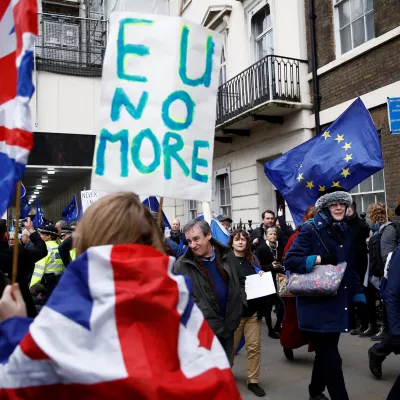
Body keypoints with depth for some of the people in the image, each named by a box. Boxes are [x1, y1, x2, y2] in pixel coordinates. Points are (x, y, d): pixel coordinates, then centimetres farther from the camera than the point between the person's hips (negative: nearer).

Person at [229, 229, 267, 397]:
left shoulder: (253, 260, 9)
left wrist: (262, 276, -3)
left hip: (253, 309, 3)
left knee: (254, 346, 3)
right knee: (230, 346, 10)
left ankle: (253, 381, 17)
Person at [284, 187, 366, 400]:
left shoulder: (345, 232, 12)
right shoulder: (311, 229, -10)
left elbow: (352, 269, 17)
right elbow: (290, 260, -14)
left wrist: (359, 298, 11)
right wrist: (319, 259, -24)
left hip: (339, 304, 7)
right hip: (318, 305, -7)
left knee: (325, 353, 20)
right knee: (331, 358, -4)